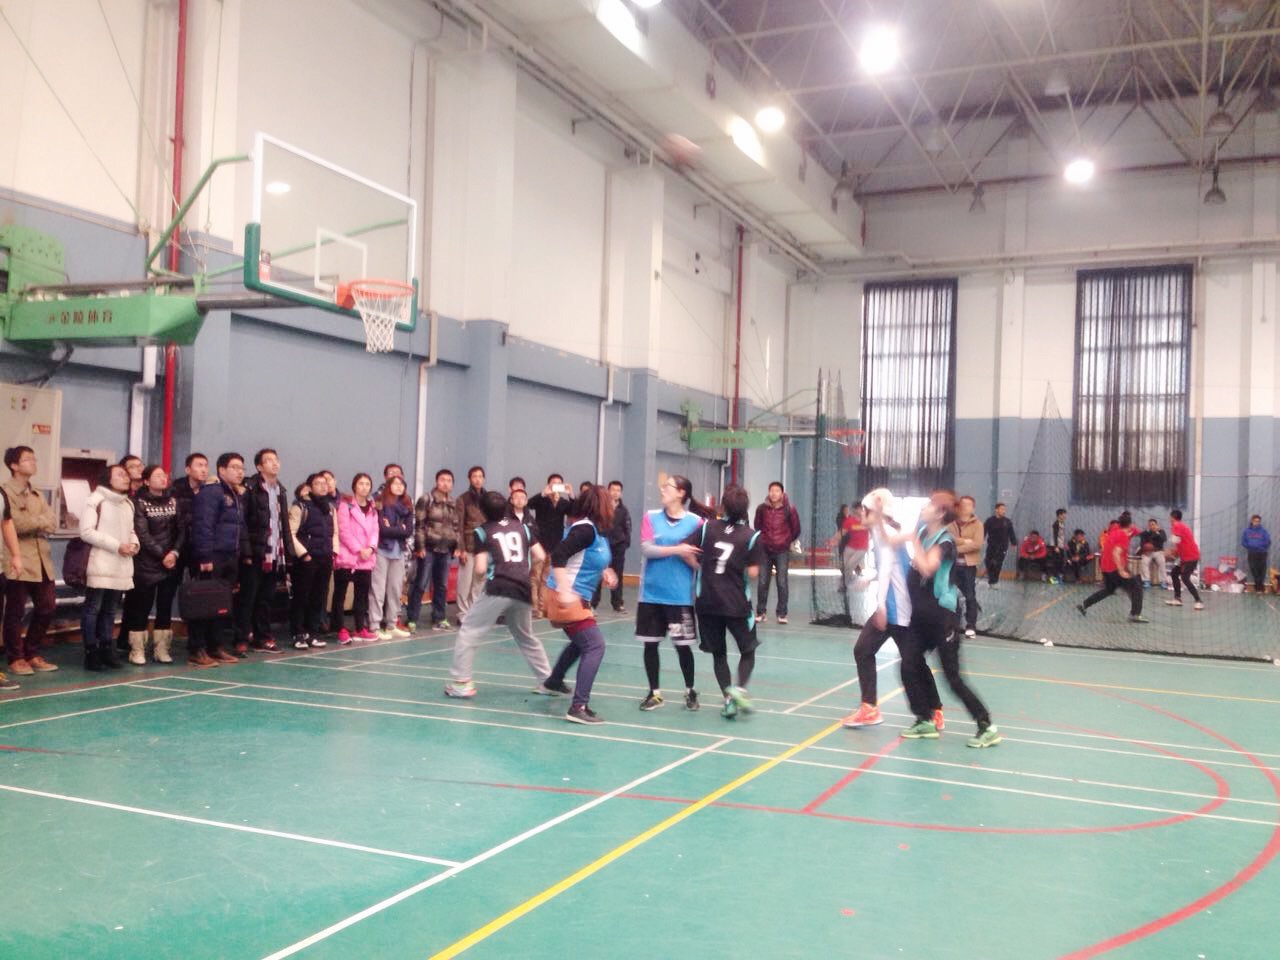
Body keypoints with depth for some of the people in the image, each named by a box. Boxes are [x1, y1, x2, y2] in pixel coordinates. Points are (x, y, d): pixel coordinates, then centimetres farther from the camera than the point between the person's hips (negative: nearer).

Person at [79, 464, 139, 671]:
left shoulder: (128, 504, 16)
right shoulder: (96, 500, -6)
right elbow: (86, 531, -12)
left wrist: (134, 544, -1)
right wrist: (116, 546, -15)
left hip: (121, 566, 7)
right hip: (100, 565, -7)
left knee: (110, 610, 12)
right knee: (93, 609, -3)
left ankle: (106, 651, 18)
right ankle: (91, 653, 2)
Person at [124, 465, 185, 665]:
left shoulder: (175, 502, 10)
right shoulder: (139, 503, -3)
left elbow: (182, 529, 4)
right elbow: (142, 534, -10)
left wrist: (175, 552, -10)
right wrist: (162, 555, -13)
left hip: (171, 565, 4)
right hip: (146, 565, -4)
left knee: (165, 607, 7)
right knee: (142, 608, 0)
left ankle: (161, 649, 14)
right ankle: (137, 650, 7)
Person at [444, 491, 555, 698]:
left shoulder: (482, 531, 5)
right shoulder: (521, 526, 16)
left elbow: (480, 570, -1)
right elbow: (541, 557, 14)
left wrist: (480, 575, 21)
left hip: (498, 589, -5)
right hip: (523, 591, 5)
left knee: (468, 633, 6)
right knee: (526, 638, 24)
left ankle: (461, 682, -2)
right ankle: (548, 680, 27)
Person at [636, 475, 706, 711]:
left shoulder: (695, 521, -3)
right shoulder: (651, 517, 3)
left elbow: (697, 560, -1)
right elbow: (646, 549, -10)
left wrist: (683, 554, -19)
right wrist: (676, 550, -19)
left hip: (680, 595, -2)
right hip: (651, 593, 2)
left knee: (682, 645, 3)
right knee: (650, 644, 6)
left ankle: (690, 691, 25)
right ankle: (655, 693, 21)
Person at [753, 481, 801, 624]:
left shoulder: (789, 510, -7)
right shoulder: (762, 508, -3)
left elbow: (796, 529, 5)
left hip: (782, 551, -2)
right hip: (765, 550, 2)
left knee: (782, 583, -4)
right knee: (762, 583, 3)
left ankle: (782, 614, 4)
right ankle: (760, 612, 13)